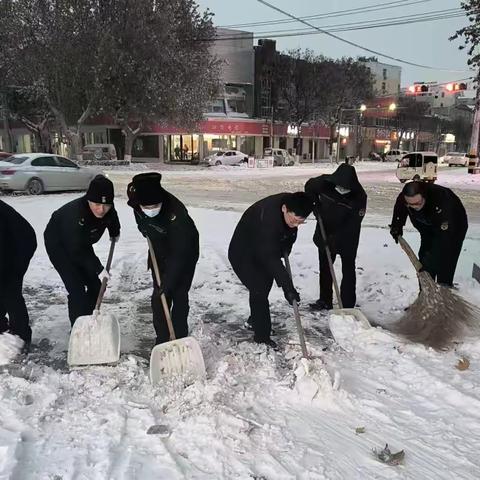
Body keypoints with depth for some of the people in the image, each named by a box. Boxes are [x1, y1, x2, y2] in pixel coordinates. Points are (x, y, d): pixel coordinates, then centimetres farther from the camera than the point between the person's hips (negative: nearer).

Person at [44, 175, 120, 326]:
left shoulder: (108, 210, -21)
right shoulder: (74, 213, -41)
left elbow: (112, 219, 7)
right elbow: (77, 251, -35)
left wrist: (115, 233, 23)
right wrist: (98, 268, -31)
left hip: (81, 243, 7)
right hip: (58, 244, -6)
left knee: (96, 285, 7)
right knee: (76, 289, -15)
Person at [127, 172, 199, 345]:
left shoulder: (176, 213, -40)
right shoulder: (134, 193, -23)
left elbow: (180, 254, -35)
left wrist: (168, 281, -33)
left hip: (184, 254, -5)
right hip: (159, 252, 5)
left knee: (179, 296, -3)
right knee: (158, 298, 7)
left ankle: (180, 339, 12)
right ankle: (162, 339, 19)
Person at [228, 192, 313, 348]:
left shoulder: (292, 205, -16)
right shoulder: (267, 219, -41)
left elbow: (290, 232, 8)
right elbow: (270, 258, -43)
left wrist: (285, 248, -5)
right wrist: (287, 286, -44)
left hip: (264, 251, 8)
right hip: (242, 255, -8)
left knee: (264, 286, 19)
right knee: (259, 290, -13)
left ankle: (255, 319, 42)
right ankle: (262, 336, 0)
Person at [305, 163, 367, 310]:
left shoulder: (359, 196, -26)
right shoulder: (324, 182, -19)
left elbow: (352, 224, -27)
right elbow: (309, 187, 4)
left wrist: (336, 239, -33)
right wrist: (315, 204, -8)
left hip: (348, 238, -4)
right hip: (325, 233, 4)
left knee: (348, 270, 2)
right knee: (324, 267, 15)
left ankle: (348, 305, 10)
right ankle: (325, 300, 31)